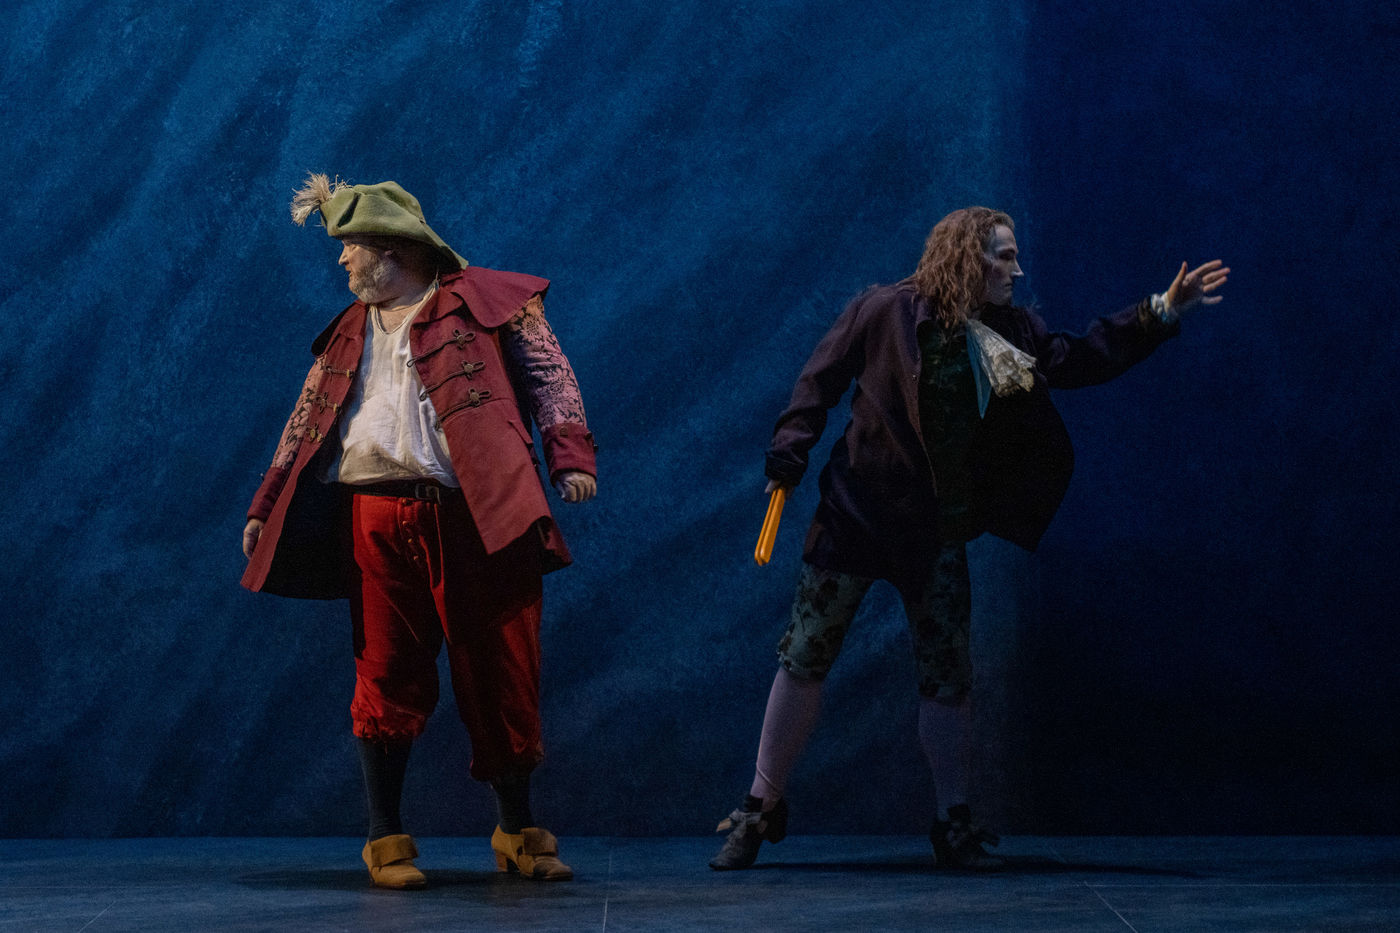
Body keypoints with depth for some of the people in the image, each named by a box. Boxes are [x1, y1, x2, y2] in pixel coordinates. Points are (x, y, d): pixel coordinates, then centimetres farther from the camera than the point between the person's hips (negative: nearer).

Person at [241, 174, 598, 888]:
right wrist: (265, 508, 17)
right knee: (386, 676, 0)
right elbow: (306, 424, 24)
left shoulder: (485, 301, 9)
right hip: (378, 518, 3)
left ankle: (518, 833, 17)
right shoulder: (348, 333, 22)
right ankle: (387, 841, 9)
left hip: (478, 520, -3)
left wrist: (570, 456, -13)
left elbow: (548, 377, 1)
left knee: (500, 679, 1)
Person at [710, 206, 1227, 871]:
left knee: (948, 674, 3)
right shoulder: (885, 312, -8)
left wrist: (1162, 312, 1)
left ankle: (953, 824, 15)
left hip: (939, 533, 4)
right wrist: (790, 453, -13)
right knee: (804, 657, -1)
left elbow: (1083, 359, 7)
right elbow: (821, 380, -4)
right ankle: (761, 809, 10)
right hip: (858, 513, -4)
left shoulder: (1011, 334, 5)